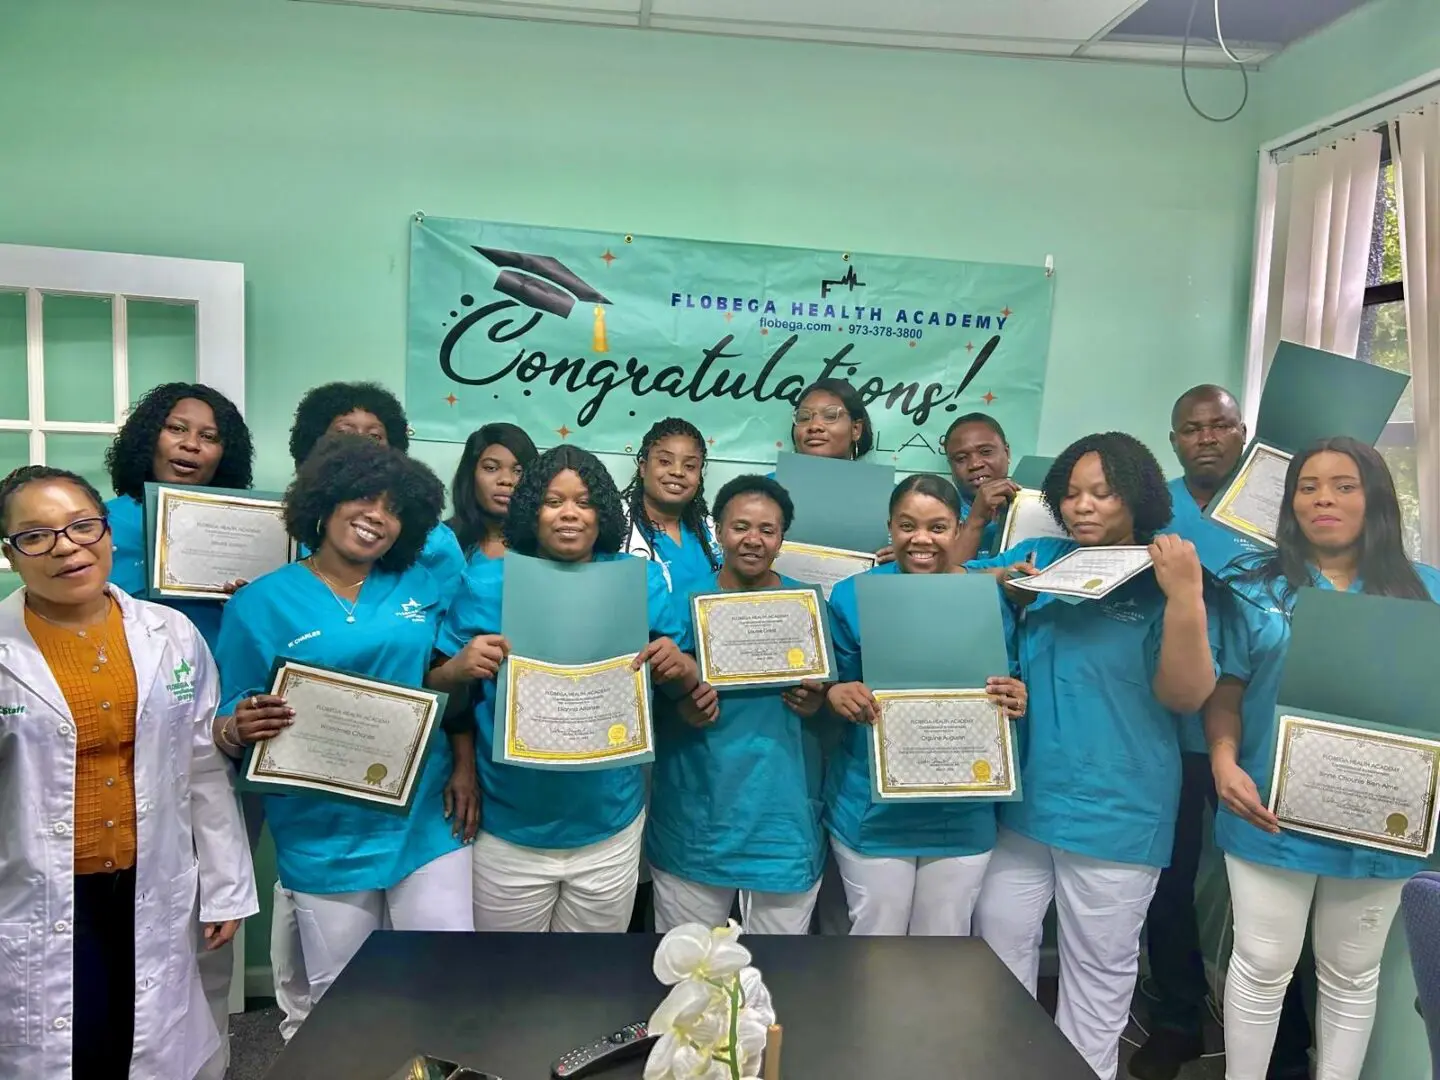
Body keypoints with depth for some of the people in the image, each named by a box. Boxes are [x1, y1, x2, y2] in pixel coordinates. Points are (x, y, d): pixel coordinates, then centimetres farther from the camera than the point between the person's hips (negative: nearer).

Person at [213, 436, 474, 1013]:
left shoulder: (422, 587, 5)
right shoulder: (259, 603, -1)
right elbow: (227, 727, 0)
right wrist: (239, 730, -22)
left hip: (426, 823, 1)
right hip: (324, 838, -1)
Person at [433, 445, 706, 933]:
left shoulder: (643, 581, -3)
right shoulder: (487, 582, -6)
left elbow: (679, 687, 4)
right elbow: (435, 691, -2)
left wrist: (682, 670, -18)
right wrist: (460, 669, -23)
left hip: (609, 827, 1)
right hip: (508, 828, -1)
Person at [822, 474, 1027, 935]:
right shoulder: (852, 596, -6)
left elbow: (1009, 691, 6)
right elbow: (830, 686, 2)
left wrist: (1016, 702, -16)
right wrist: (834, 693, -20)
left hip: (961, 812, 2)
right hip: (871, 808, -1)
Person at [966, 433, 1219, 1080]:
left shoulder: (1164, 581, -6)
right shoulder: (1040, 558, 3)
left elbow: (1187, 696, -13)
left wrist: (1185, 596, -25)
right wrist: (998, 586, -9)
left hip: (1115, 813, -4)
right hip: (1022, 795, 4)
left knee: (1098, 967, 13)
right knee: (999, 940, 16)